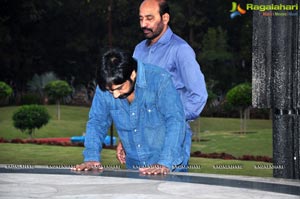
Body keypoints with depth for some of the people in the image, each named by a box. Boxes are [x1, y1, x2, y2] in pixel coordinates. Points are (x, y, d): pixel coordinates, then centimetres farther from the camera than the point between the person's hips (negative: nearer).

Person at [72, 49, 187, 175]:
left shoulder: (160, 80, -14)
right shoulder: (104, 87, -2)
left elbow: (175, 121, -18)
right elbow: (96, 122, 8)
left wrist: (165, 164, -28)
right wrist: (91, 158, -6)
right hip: (133, 169, 3)